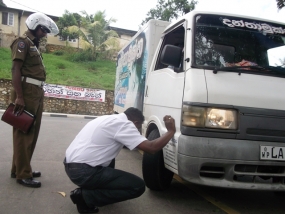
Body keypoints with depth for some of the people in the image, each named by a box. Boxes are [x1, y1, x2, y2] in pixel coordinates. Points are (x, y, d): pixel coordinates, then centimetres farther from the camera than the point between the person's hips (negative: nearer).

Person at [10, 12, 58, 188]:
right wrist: (19, 97, -22)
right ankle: (23, 174, 1)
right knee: (24, 133, -5)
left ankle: (20, 168, 23)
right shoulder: (22, 42, -5)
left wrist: (39, 94, 17)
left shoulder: (33, 45, 21)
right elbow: (16, 70, -15)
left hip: (37, 93, 9)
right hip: (26, 93, -9)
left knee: (32, 133, 13)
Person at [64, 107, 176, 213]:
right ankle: (86, 196, -3)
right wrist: (171, 131, -1)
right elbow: (151, 147, -15)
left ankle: (91, 187, 22)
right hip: (84, 172, -10)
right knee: (138, 186, -5)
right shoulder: (123, 124, -10)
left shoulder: (110, 119, 16)